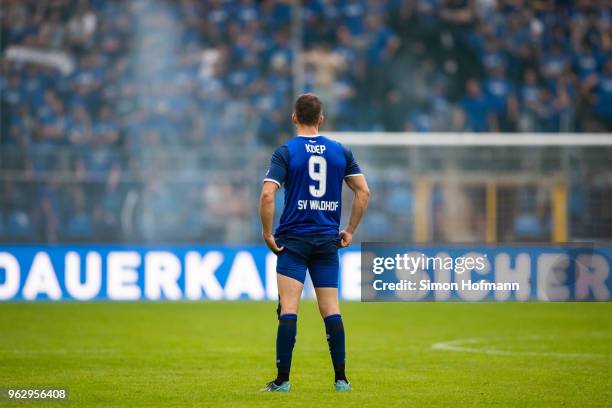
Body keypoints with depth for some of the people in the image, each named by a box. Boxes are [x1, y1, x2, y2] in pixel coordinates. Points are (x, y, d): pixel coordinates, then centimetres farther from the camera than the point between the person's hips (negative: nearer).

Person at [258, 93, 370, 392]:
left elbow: (267, 194, -16)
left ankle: (283, 379, -6)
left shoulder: (285, 152, -5)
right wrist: (350, 231, 10)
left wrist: (267, 233, -6)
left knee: (288, 308, -4)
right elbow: (363, 191, 4)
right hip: (328, 241, 3)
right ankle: (341, 379, 7)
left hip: (293, 240, -3)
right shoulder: (340, 151, 5)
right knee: (331, 308, 7)